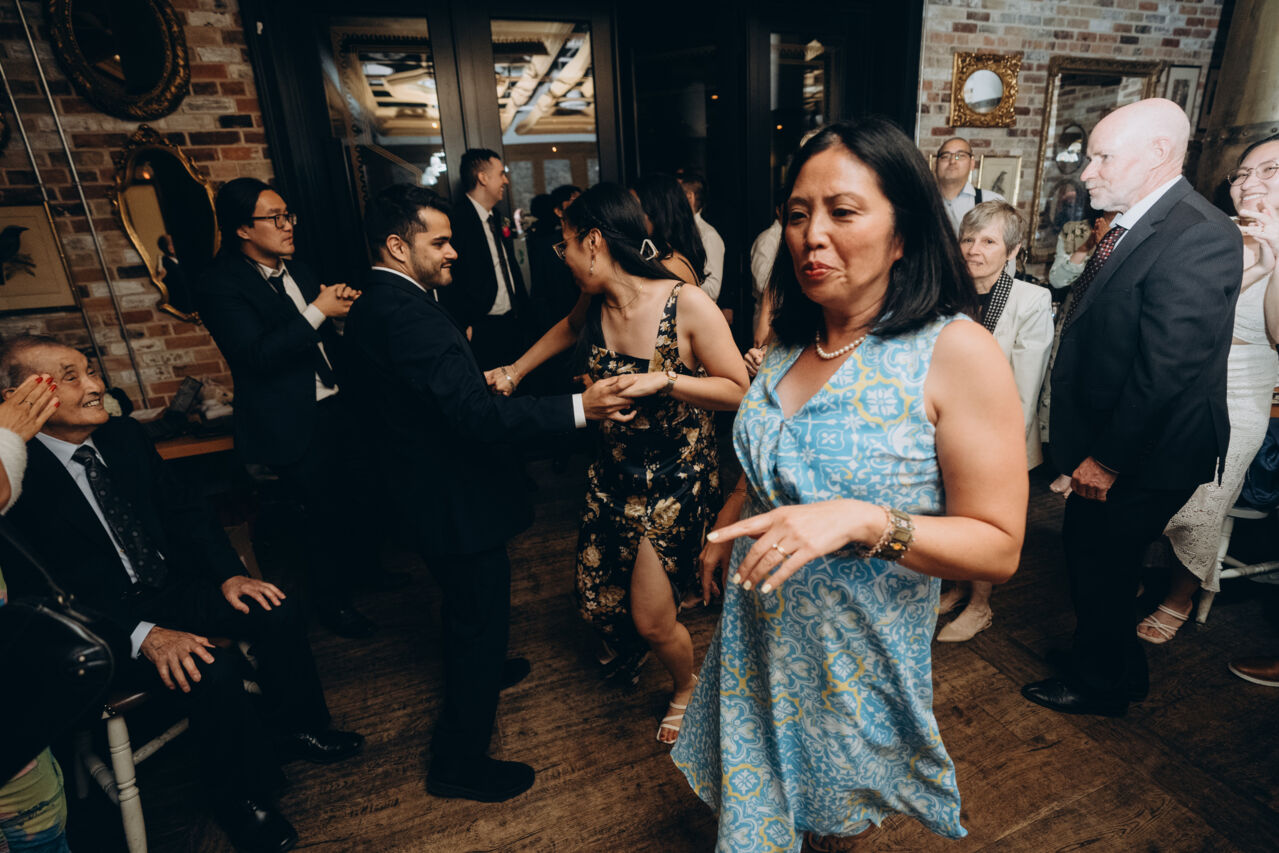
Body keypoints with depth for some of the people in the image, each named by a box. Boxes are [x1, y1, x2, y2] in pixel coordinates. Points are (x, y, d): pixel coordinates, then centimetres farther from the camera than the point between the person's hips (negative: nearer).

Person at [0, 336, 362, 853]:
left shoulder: (124, 435, 1)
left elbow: (183, 509, 7)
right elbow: (44, 597, -22)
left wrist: (230, 574, -5)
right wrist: (146, 635, -31)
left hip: (172, 588, 6)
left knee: (276, 611, -10)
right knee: (212, 669, -27)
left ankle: (293, 730, 14)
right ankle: (241, 799, -1)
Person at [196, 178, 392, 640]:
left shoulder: (297, 270, 11)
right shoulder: (221, 284, -13)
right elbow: (258, 355, -24)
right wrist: (318, 312, -25)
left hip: (335, 407, 7)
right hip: (293, 424, -7)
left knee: (357, 495, 17)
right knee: (322, 513, 3)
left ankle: (364, 567, 41)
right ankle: (332, 601, 25)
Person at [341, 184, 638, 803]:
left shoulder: (373, 306, 6)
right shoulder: (409, 316, -28)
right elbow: (477, 415, -36)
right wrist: (579, 408, -36)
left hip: (421, 484, 11)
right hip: (454, 497, -11)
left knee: (467, 603, 31)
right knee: (480, 613, 5)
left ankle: (476, 671, 58)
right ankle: (458, 763, 24)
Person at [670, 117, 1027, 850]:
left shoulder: (958, 352, -20)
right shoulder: (792, 340, -1)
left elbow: (998, 548, -20)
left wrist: (865, 520, -34)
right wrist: (725, 533, 19)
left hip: (859, 650, -4)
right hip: (761, 623, 5)